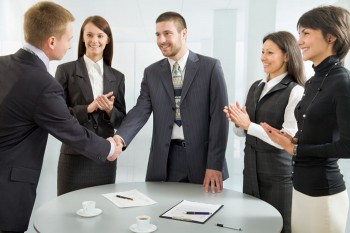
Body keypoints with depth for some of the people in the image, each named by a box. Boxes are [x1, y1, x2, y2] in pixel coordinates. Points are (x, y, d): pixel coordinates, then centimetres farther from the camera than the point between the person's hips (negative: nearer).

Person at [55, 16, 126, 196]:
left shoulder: (117, 77, 8)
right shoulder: (66, 70, -1)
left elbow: (121, 121, 9)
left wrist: (110, 110, -12)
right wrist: (87, 109, -16)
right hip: (74, 155, -3)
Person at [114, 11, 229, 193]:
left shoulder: (210, 67, -1)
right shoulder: (151, 72, 9)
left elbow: (219, 116, -6)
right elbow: (141, 110, -3)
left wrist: (214, 165, -12)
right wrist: (120, 137, -23)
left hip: (202, 157, -2)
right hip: (165, 160, 2)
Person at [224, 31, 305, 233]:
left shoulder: (295, 91, -14)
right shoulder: (256, 87, 8)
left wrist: (249, 125, -18)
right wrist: (238, 122, -9)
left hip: (279, 174, -6)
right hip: (251, 170, 7)